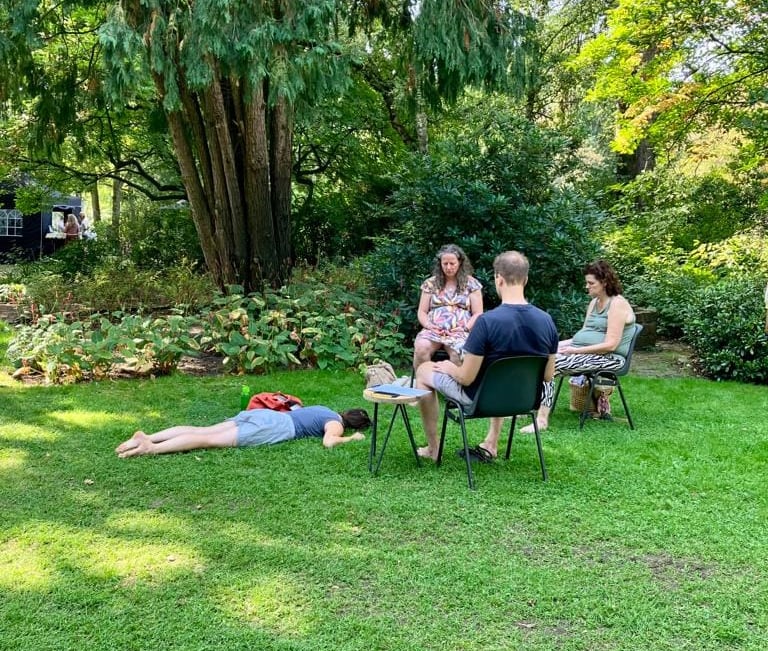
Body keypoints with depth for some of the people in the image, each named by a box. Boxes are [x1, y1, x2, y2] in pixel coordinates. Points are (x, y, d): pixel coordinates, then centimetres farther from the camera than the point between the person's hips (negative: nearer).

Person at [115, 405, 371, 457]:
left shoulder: (324, 410, 30)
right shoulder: (336, 422, 6)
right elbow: (329, 442, -16)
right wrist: (351, 438, 3)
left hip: (264, 414, 7)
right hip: (276, 427, -7)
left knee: (202, 431, -5)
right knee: (211, 440, -19)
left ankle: (147, 437, -18)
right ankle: (152, 449, -32)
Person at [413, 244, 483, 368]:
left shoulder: (471, 283, 9)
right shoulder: (431, 283, 14)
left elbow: (478, 314, 7)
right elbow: (422, 312, 15)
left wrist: (465, 328, -10)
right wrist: (429, 325, -5)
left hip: (459, 332, -2)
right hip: (433, 330, 2)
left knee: (458, 353, -37)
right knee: (420, 348, -33)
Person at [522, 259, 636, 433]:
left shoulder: (617, 304, -12)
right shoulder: (594, 303, 16)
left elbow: (610, 345, -20)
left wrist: (575, 350, -20)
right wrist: (562, 344, 1)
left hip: (608, 358, -9)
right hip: (583, 351, 9)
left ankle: (542, 419, -23)